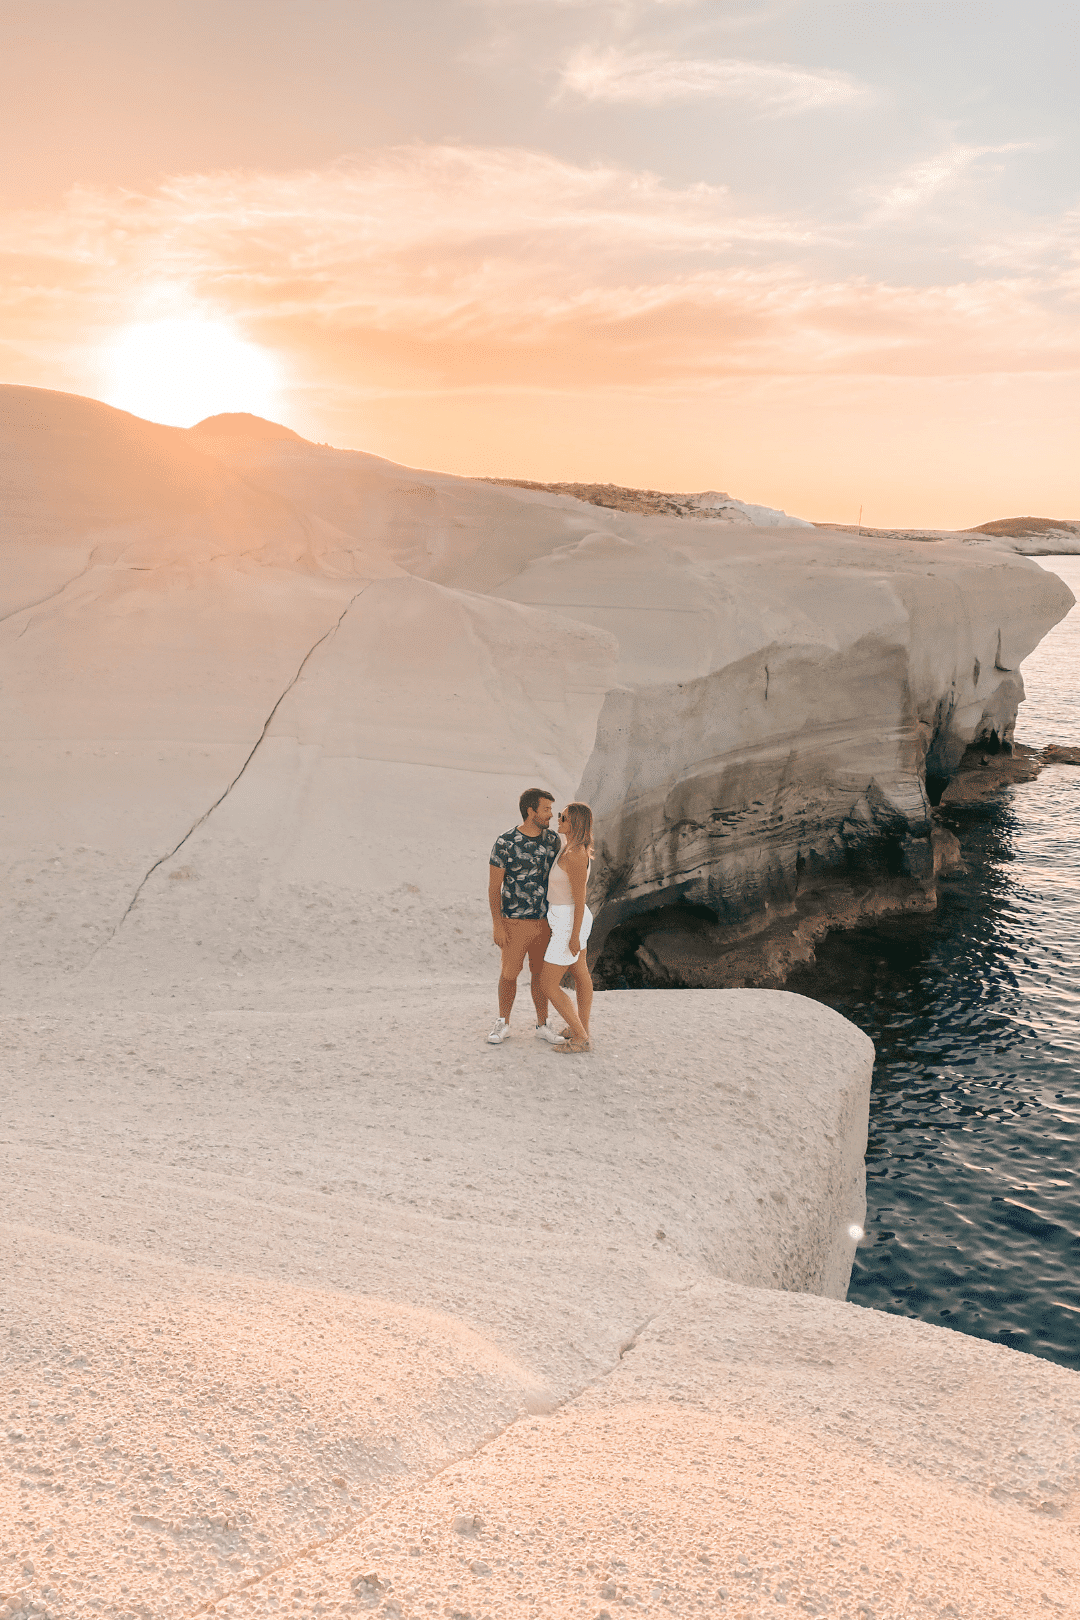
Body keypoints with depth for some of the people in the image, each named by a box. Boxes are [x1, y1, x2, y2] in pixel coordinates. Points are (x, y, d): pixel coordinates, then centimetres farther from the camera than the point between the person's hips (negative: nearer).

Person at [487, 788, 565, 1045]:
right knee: (509, 974, 8)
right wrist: (496, 925, -14)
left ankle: (543, 1025, 27)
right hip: (516, 922, -4)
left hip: (545, 921, 4)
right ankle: (503, 1023, 27)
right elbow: (494, 886, -12)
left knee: (541, 973, 13)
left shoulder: (552, 839, -2)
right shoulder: (505, 842, -17)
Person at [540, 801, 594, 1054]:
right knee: (580, 976, 23)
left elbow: (580, 898, -25)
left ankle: (580, 1038, 7)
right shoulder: (576, 848, 1)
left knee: (548, 986, -1)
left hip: (569, 926, -10)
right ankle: (583, 1028, 38)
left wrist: (575, 937, -20)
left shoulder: (575, 856, -29)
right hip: (574, 919, 10)